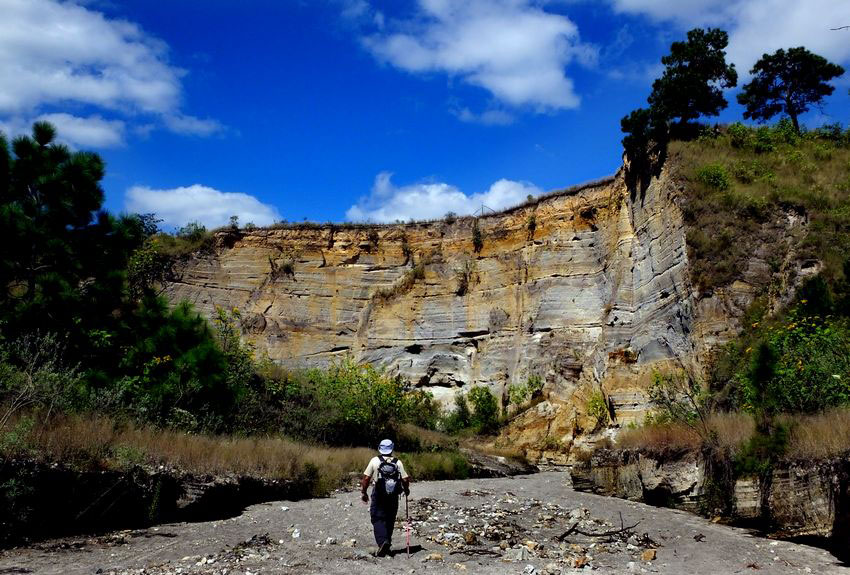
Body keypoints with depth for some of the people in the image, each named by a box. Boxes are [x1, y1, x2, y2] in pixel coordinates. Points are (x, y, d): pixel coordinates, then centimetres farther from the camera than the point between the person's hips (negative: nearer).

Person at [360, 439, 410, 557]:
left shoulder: (375, 461, -4)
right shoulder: (398, 462, -1)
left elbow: (366, 478, -5)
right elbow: (405, 479, -3)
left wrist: (363, 492, 7)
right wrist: (406, 490, 16)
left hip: (378, 495, -2)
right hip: (393, 497, 2)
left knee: (378, 519, 1)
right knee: (390, 520, 15)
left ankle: (382, 541, -18)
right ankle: (387, 543, 20)